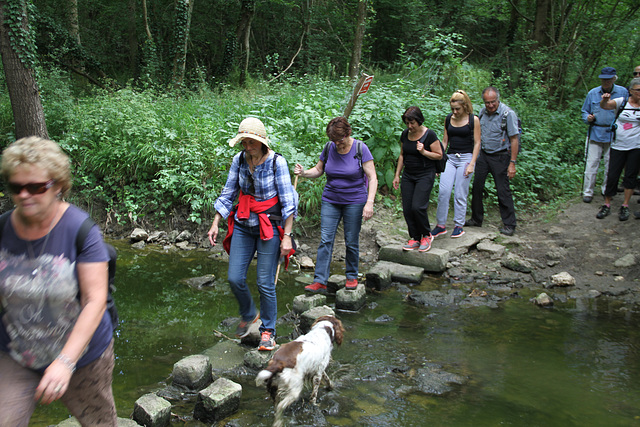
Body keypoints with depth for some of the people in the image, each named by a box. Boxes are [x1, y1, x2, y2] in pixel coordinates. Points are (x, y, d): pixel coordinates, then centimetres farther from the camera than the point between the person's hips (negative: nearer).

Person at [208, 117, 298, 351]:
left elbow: (288, 202, -12)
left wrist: (287, 236, -15)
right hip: (243, 226, 5)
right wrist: (215, 224, 6)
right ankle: (249, 314, 32)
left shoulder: (277, 162, -13)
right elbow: (227, 194, 9)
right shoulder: (239, 160, 1)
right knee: (235, 278, 3)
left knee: (265, 283, -2)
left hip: (269, 227, -4)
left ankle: (268, 331, 18)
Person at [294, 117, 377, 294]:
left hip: (354, 201, -3)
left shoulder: (361, 149, -11)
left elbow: (372, 178, -11)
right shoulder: (328, 148, -1)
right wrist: (304, 173, -11)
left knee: (351, 242, 5)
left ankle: (352, 276, 25)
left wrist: (369, 203, -21)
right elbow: (318, 170, 11)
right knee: (325, 240, -3)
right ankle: (320, 282, -3)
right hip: (330, 201, 3)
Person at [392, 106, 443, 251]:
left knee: (417, 207, -16)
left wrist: (423, 152, -22)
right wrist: (397, 175, 14)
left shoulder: (429, 134, -11)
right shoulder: (405, 134, 7)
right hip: (408, 176, 6)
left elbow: (439, 155, -6)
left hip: (425, 175, -6)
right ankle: (415, 239, 13)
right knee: (407, 209, 1)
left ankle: (427, 235, 8)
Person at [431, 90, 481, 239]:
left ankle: (459, 225, 9)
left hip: (466, 158, -3)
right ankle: (441, 225, 2)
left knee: (460, 194, -3)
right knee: (443, 191, -7)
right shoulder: (448, 119, 9)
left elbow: (477, 143, -2)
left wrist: (471, 164, -9)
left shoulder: (473, 120, -2)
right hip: (450, 158, 3)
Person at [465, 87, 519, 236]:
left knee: (503, 190, -4)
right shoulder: (483, 112, 5)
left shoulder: (508, 113, -13)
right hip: (483, 155, 6)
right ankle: (476, 219, 22)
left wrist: (512, 163, -15)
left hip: (500, 156, -6)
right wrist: (475, 155, 11)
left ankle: (509, 224, 7)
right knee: (476, 187, 7)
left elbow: (514, 139, -12)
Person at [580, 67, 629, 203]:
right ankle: (587, 192, 6)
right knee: (591, 163, -2)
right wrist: (588, 118, -8)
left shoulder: (623, 92, 1)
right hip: (595, 133, 0)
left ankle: (607, 191, 23)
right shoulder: (593, 93, 4)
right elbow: (585, 111, 14)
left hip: (614, 134, 0)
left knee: (610, 164, 7)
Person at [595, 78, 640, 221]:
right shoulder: (621, 102, -1)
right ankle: (606, 205, 12)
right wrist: (604, 100, -40)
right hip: (618, 146, 0)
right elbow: (604, 106, -17)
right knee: (612, 176, 0)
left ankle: (625, 206, 15)